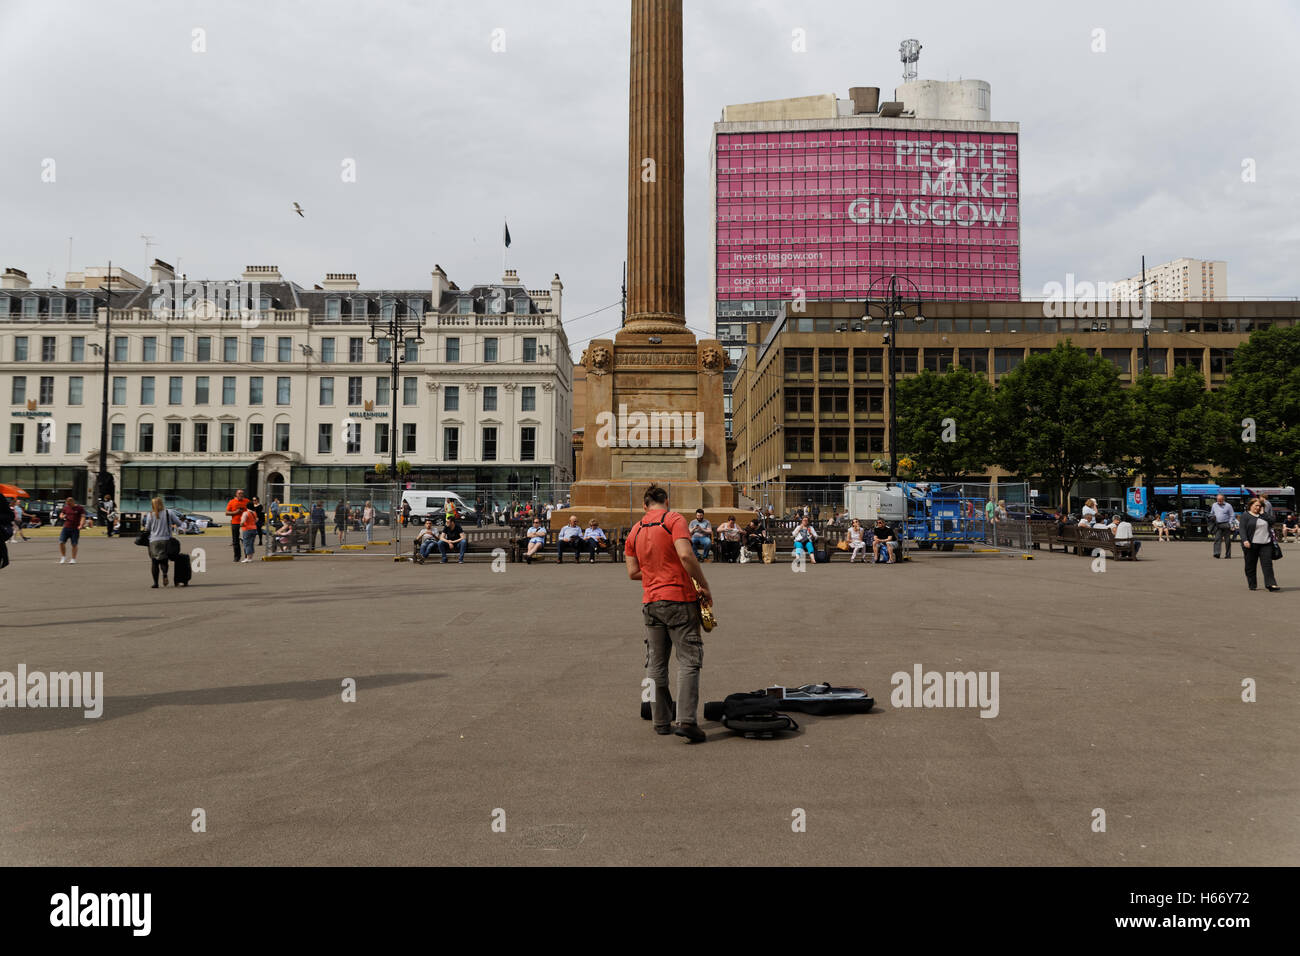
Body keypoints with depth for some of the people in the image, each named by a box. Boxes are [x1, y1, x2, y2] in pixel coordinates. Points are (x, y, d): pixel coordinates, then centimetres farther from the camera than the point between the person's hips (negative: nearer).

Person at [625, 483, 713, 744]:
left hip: (650, 602, 6)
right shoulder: (674, 520, -6)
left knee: (655, 664, 11)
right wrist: (704, 587, -12)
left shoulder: (635, 530, 12)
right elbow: (685, 555, -20)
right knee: (688, 660, -3)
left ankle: (661, 722, 13)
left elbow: (633, 572, 11)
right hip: (678, 599, -5)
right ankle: (687, 721, -12)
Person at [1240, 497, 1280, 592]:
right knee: (1251, 565, 3)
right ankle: (1252, 586, 11)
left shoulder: (1263, 515, 16)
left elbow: (1271, 523, 2)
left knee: (1267, 563, -6)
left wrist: (1263, 513, -2)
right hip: (1251, 544, -4)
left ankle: (1270, 584, -10)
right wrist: (1245, 540, -20)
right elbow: (1242, 529, -8)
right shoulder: (1245, 516, 1)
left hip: (1266, 544, 4)